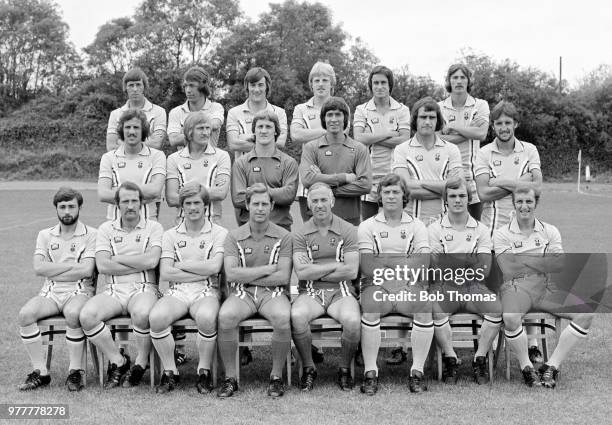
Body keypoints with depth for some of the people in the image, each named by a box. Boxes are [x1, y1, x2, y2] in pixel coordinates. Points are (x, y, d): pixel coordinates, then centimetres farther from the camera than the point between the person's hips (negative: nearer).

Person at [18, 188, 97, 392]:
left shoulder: (91, 235, 3)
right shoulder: (45, 235, 15)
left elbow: (86, 270, -10)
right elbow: (39, 267, -1)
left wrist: (52, 272, -6)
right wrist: (73, 264, -7)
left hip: (79, 291, -3)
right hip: (50, 292, 4)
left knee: (73, 314, -37)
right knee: (25, 313, -26)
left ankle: (76, 371, -20)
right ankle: (40, 372, -15)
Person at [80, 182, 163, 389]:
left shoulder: (153, 228, 6)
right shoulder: (106, 229, 12)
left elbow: (151, 261, -11)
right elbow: (102, 266, -3)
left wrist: (118, 258, -3)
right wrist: (140, 264, -6)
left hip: (143, 288, -3)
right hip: (113, 290, 3)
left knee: (142, 313, -37)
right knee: (87, 315, -26)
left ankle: (141, 363, -9)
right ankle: (117, 361, -5)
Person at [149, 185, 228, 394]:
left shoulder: (219, 233, 7)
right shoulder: (170, 235, 13)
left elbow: (214, 267, -9)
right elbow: (165, 273, 0)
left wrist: (181, 265, -3)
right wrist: (202, 272, -7)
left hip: (206, 292, -2)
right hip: (177, 291, 2)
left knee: (206, 317, -36)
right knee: (156, 317, -29)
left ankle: (205, 372, -13)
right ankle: (170, 372, -9)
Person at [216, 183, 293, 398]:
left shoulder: (283, 236, 5)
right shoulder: (234, 236, 7)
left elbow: (283, 277, -6)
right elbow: (231, 274, -6)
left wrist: (247, 275, -5)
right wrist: (267, 269, -7)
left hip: (273, 292, -1)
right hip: (241, 293, 1)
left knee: (282, 317, -34)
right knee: (225, 316, -31)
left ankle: (276, 376, -13)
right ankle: (230, 378, -15)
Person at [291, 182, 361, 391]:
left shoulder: (348, 230, 4)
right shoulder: (300, 234, 6)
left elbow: (351, 272, -5)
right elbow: (302, 272, -7)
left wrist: (315, 271, -5)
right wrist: (336, 266, -7)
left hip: (341, 291, 0)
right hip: (310, 293, 1)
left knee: (352, 320, -32)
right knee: (297, 316, -32)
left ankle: (345, 369, -4)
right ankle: (308, 369, -8)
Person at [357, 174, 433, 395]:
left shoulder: (417, 226, 15)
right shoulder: (367, 226, 11)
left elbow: (423, 263, 0)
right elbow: (367, 266, -3)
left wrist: (384, 263, -8)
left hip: (409, 285, 1)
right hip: (377, 284, -1)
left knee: (425, 307, -29)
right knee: (370, 308, -33)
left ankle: (417, 371, -20)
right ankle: (370, 373, -24)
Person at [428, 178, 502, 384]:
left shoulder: (481, 230, 11)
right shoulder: (435, 229, 6)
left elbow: (483, 271, 0)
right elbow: (437, 269, -5)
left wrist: (452, 266, -11)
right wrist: (470, 261, -11)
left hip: (473, 287, 2)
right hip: (444, 287, -2)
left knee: (496, 308, -26)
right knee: (436, 310, -33)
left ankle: (480, 359, -12)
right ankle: (450, 359, -16)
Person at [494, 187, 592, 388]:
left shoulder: (550, 231, 11)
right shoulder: (502, 234, 3)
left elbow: (559, 265, -4)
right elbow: (509, 270, -8)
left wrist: (524, 259, -8)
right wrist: (542, 263, -5)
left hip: (546, 287, 4)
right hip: (516, 287, -3)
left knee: (585, 314, -19)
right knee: (510, 318, -37)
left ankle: (551, 366, -8)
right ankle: (526, 366, -9)